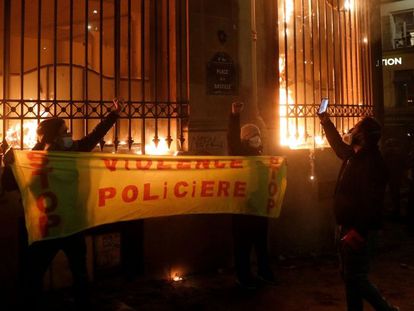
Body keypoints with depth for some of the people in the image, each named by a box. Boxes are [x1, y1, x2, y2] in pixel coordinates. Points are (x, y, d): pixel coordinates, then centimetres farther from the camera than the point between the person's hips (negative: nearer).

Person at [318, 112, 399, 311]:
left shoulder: (371, 162, -20)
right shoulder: (355, 156, 9)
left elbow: (372, 202, -27)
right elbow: (339, 145, 31)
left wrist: (359, 231, -29)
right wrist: (326, 122, 33)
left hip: (359, 229, -10)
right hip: (347, 226, 10)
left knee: (355, 277, -4)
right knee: (349, 275, 16)